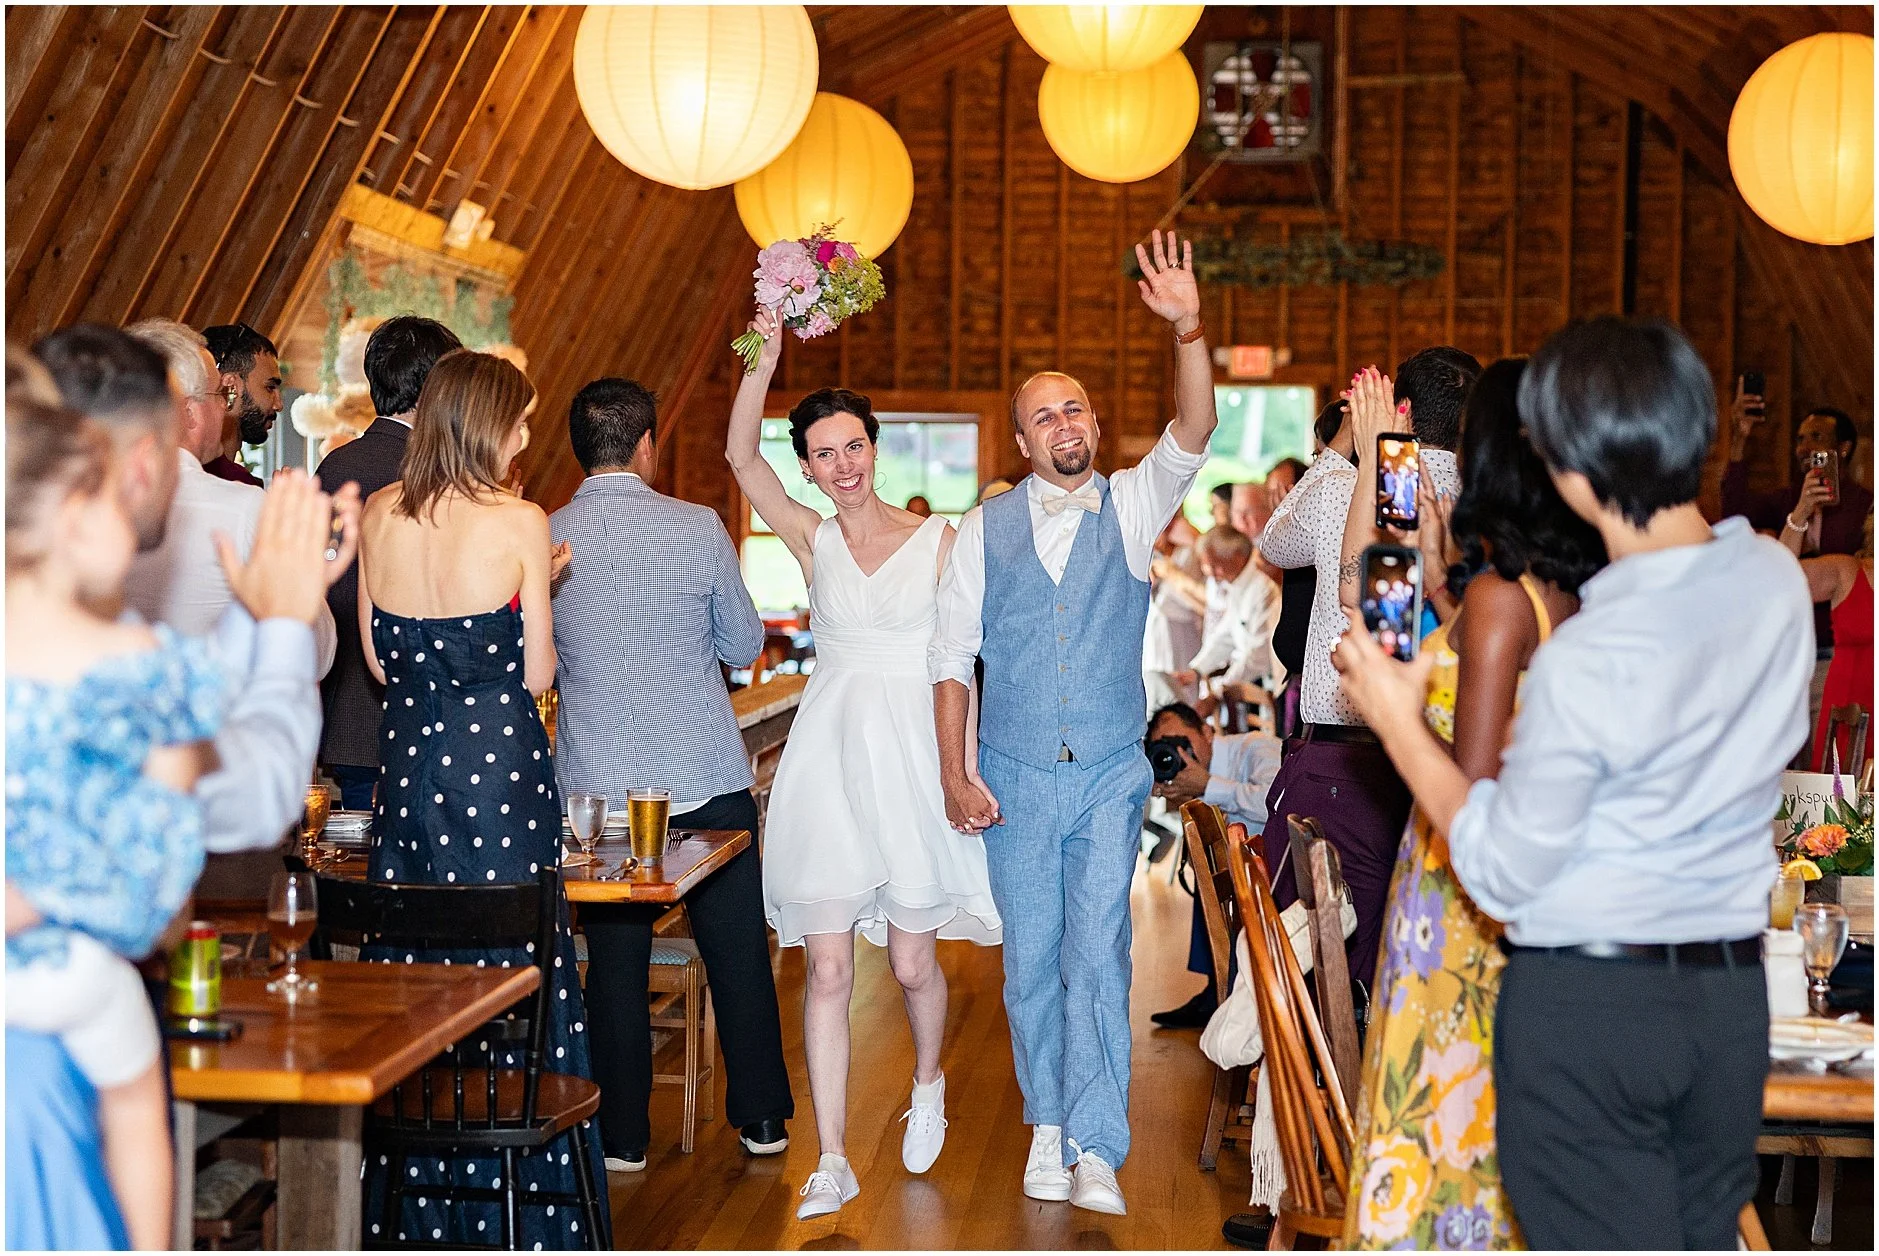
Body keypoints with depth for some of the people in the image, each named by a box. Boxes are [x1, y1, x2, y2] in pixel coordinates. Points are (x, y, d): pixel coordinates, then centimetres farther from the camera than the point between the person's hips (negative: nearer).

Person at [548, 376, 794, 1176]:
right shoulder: (697, 529, -8)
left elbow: (538, 666, 8)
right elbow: (745, 644, 3)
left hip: (599, 786, 1)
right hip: (709, 780, -1)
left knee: (614, 961, 10)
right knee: (738, 952, 12)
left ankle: (621, 1138, 15)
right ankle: (762, 1118, 23)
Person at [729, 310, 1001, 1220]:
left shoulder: (937, 542, 1)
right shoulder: (813, 540, 6)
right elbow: (740, 456, -5)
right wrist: (764, 357, -15)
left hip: (912, 758, -2)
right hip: (829, 759, 2)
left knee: (912, 962, 5)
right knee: (827, 968, -2)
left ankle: (928, 1082, 37)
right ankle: (832, 1160, 4)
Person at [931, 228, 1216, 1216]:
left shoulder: (1130, 506, 2)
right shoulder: (986, 528, 2)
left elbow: (1190, 440, -16)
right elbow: (951, 654, 3)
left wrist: (1189, 331, -30)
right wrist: (953, 773, -5)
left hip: (1110, 773, -1)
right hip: (1014, 777, 1)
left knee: (1097, 955, -8)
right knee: (1030, 962, 8)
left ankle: (1096, 1150, -6)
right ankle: (1047, 1126, 23)